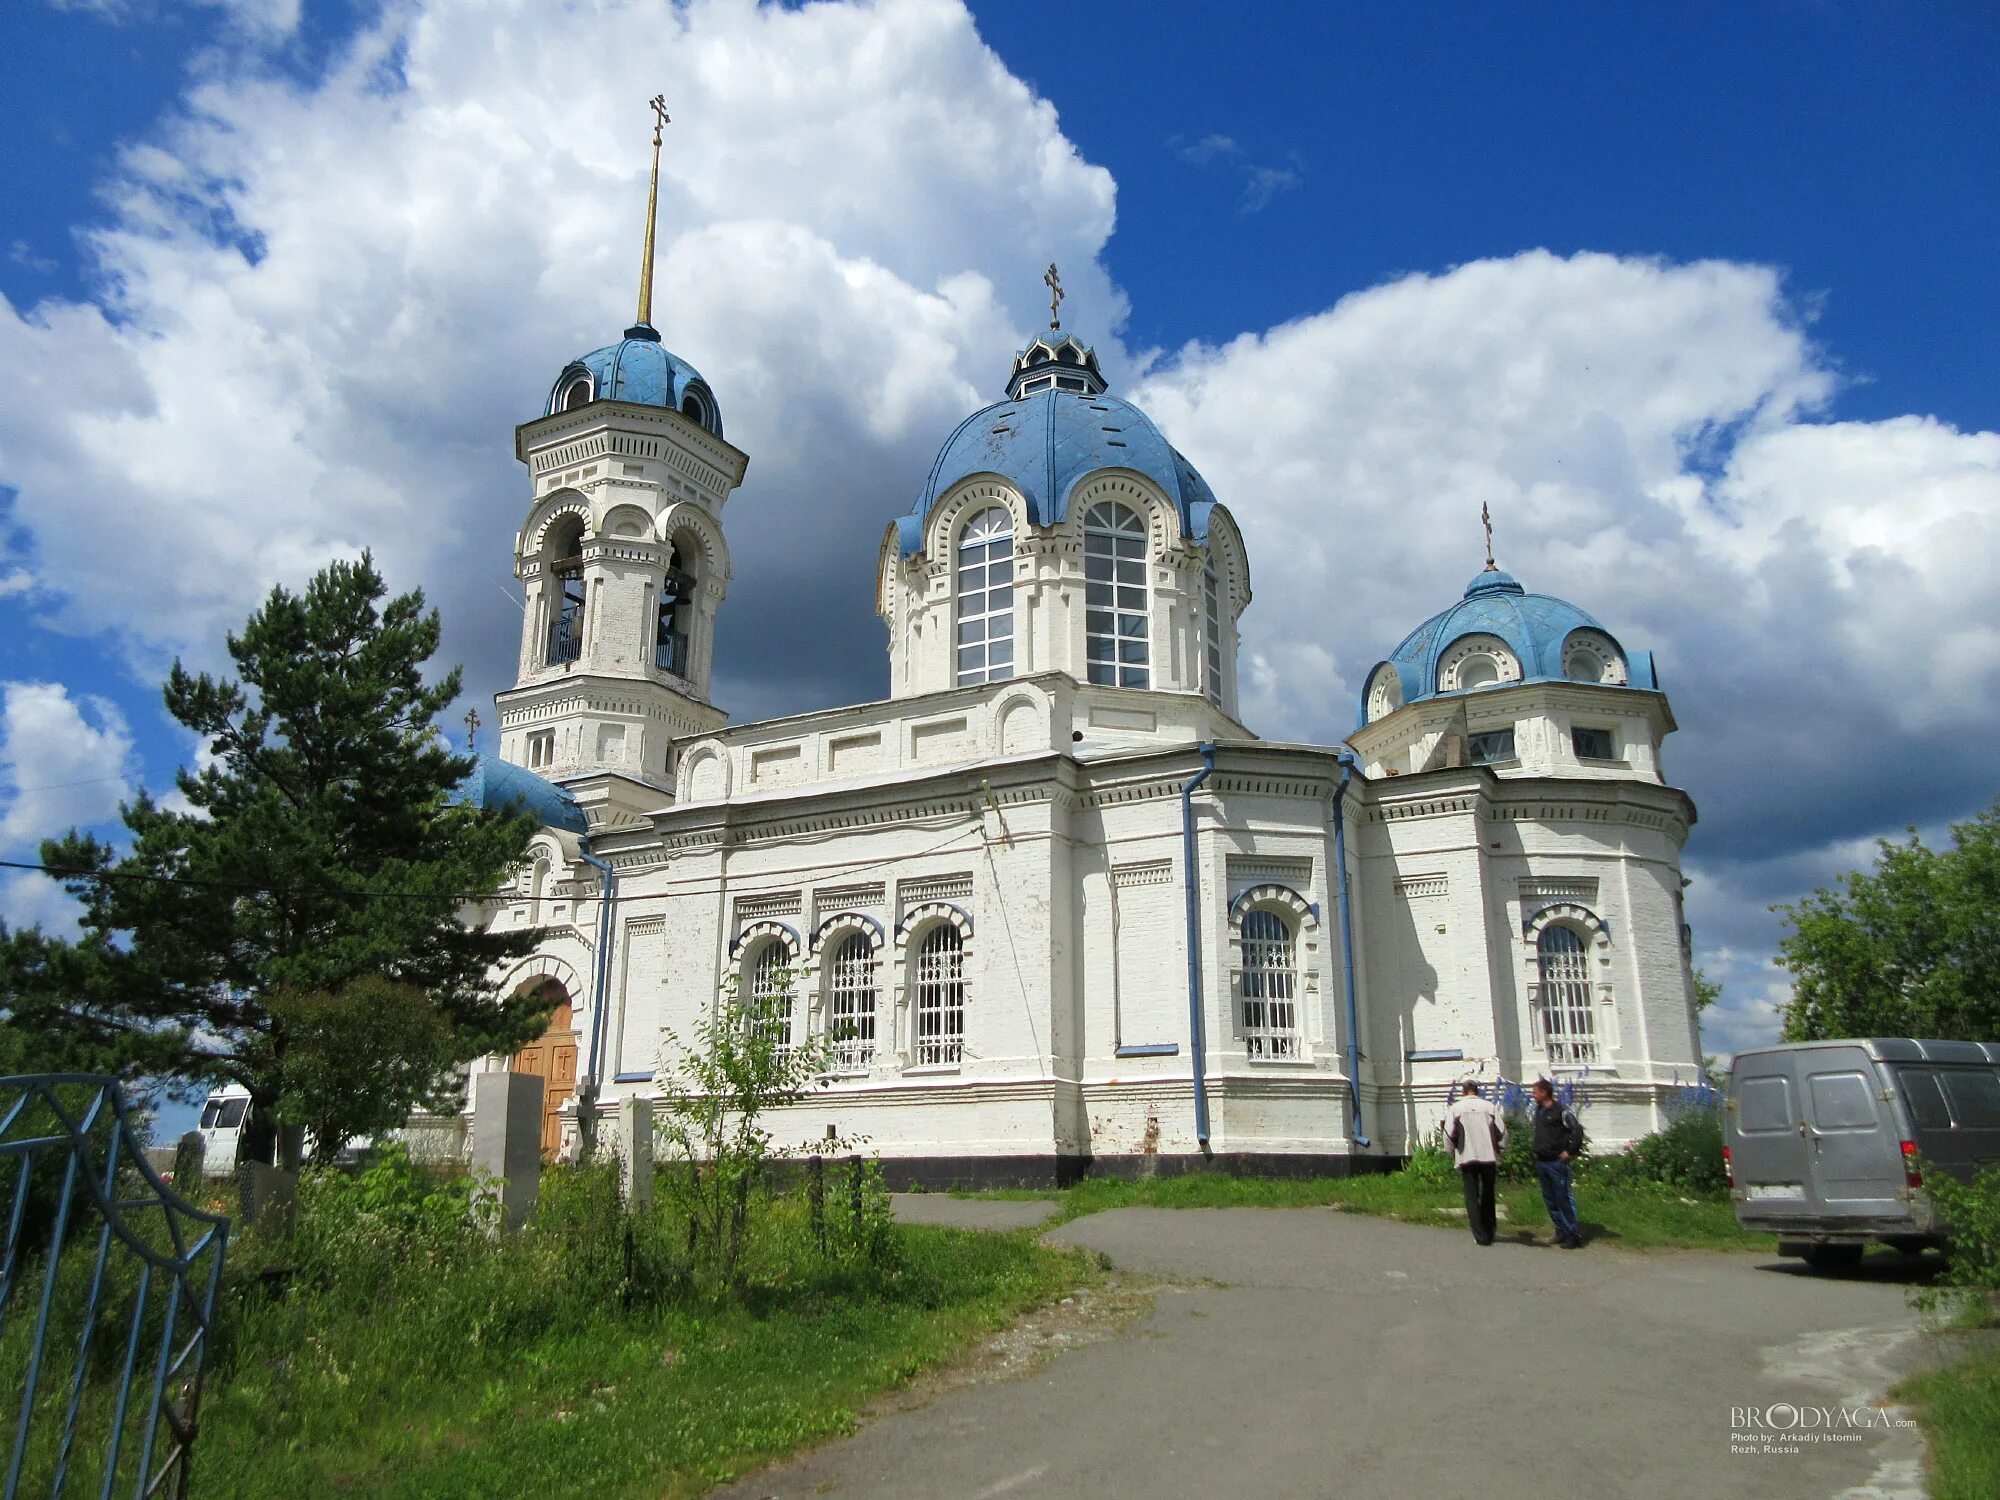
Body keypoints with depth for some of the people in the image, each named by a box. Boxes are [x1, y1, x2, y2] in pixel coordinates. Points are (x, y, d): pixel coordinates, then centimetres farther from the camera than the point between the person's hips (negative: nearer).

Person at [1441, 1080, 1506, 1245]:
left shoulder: (1455, 1108, 0)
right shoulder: (1488, 1106, 4)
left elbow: (1448, 1134, -6)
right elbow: (1502, 1131, 0)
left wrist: (1454, 1154, 8)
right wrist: (1499, 1151, 13)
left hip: (1467, 1157, -2)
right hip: (1489, 1157, 2)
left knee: (1472, 1196, 4)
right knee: (1488, 1194, 18)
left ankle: (1481, 1235, -3)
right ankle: (1489, 1230, 23)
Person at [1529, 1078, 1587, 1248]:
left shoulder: (1561, 1111, -12)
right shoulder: (1538, 1111, 13)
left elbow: (1577, 1130, -13)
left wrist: (1571, 1151, -14)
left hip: (1557, 1162, -8)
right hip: (1541, 1162, 8)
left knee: (1564, 1199, -7)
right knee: (1550, 1200, 11)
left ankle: (1574, 1235, -2)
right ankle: (1562, 1232, 19)